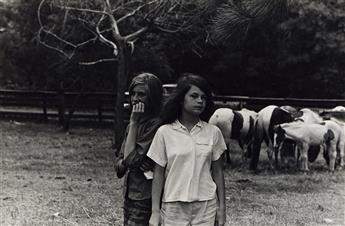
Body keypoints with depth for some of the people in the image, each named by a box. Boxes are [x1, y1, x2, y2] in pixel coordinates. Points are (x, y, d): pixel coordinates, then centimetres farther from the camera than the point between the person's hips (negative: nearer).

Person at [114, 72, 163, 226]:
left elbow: (131, 159, -19)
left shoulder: (155, 124, -16)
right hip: (130, 195, 8)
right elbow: (118, 164, 13)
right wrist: (124, 163, -11)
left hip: (145, 199, -8)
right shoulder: (132, 125, 11)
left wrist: (134, 123, -15)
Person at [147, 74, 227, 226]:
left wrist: (221, 207, 5)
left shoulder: (213, 132, 2)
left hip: (206, 207, 1)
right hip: (173, 206, -1)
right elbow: (158, 174, 0)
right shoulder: (164, 132, -2)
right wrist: (155, 211, -3)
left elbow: (217, 172, 7)